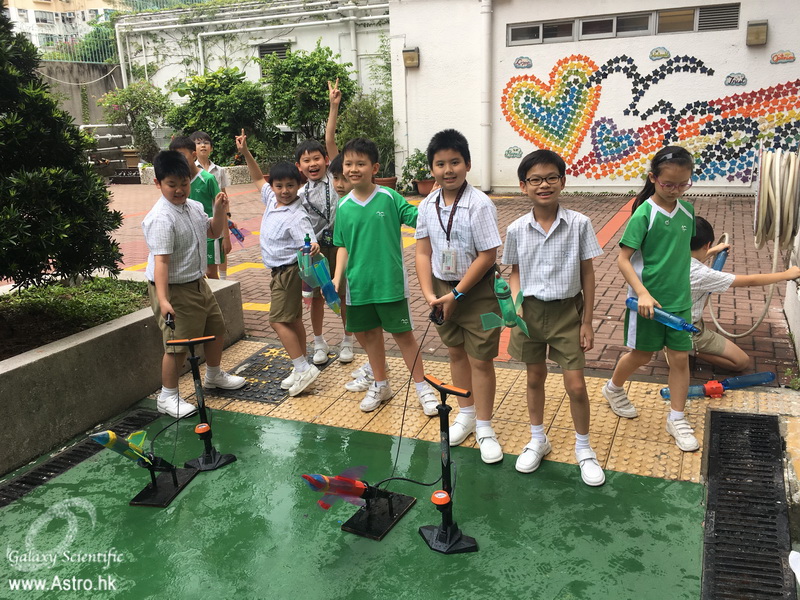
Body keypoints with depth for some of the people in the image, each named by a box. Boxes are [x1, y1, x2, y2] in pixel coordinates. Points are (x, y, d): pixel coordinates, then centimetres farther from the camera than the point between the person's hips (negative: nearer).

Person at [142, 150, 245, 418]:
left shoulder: (195, 207, 3)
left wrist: (219, 211, 2)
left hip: (198, 283, 9)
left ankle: (213, 376, 45)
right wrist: (163, 300, -37)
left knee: (216, 327, 21)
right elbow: (160, 261, -30)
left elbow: (213, 232, 21)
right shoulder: (161, 218, -23)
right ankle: (167, 397, 14)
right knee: (178, 344, -4)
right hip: (174, 289, -9)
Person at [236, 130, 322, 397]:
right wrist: (245, 153, 11)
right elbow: (258, 179, 19)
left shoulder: (296, 216, -23)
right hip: (279, 272, 10)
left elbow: (308, 242, -30)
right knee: (293, 319, 14)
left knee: (278, 320, -9)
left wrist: (313, 248, -53)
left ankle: (303, 368, -4)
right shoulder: (271, 199, 2)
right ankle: (301, 369, 24)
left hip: (289, 271, -10)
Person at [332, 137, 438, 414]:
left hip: (390, 282, -4)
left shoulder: (389, 198, -7)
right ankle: (380, 386, 35)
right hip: (358, 284, 4)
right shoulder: (344, 207, 2)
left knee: (403, 333, 5)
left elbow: (418, 217, -7)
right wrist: (337, 279, -1)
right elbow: (343, 246, 7)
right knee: (369, 334, 15)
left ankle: (422, 387, 20)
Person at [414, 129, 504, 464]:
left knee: (480, 359, 2)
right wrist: (429, 294, -10)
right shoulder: (427, 205, -1)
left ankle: (484, 427, 18)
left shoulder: (479, 204, -17)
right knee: (455, 352, 18)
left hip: (477, 291, -5)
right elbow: (423, 252, 1)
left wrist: (456, 294, -16)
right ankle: (466, 413, 37)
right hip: (443, 287, 5)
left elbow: (487, 256, -18)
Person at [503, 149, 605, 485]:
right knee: (535, 378, 16)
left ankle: (583, 448, 25)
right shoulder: (516, 230, -6)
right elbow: (516, 272, 6)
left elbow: (587, 274, -4)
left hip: (567, 311, -2)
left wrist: (587, 322, -4)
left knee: (576, 385, 0)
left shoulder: (579, 224, -10)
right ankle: (537, 440, 37)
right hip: (530, 311, 2)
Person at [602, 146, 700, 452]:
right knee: (642, 355, 11)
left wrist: (683, 289, 14)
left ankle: (677, 419, 21)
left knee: (680, 357, 7)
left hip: (680, 300, 5)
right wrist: (643, 294, -27)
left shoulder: (687, 211, 1)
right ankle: (613, 388, 39)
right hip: (648, 300, -5)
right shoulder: (644, 214, -16)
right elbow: (623, 259, -18)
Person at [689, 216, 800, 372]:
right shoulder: (702, 275, -29)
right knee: (742, 362, 2)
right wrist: (786, 274, -5)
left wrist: (712, 252, 33)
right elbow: (750, 281, -18)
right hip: (688, 333, -7)